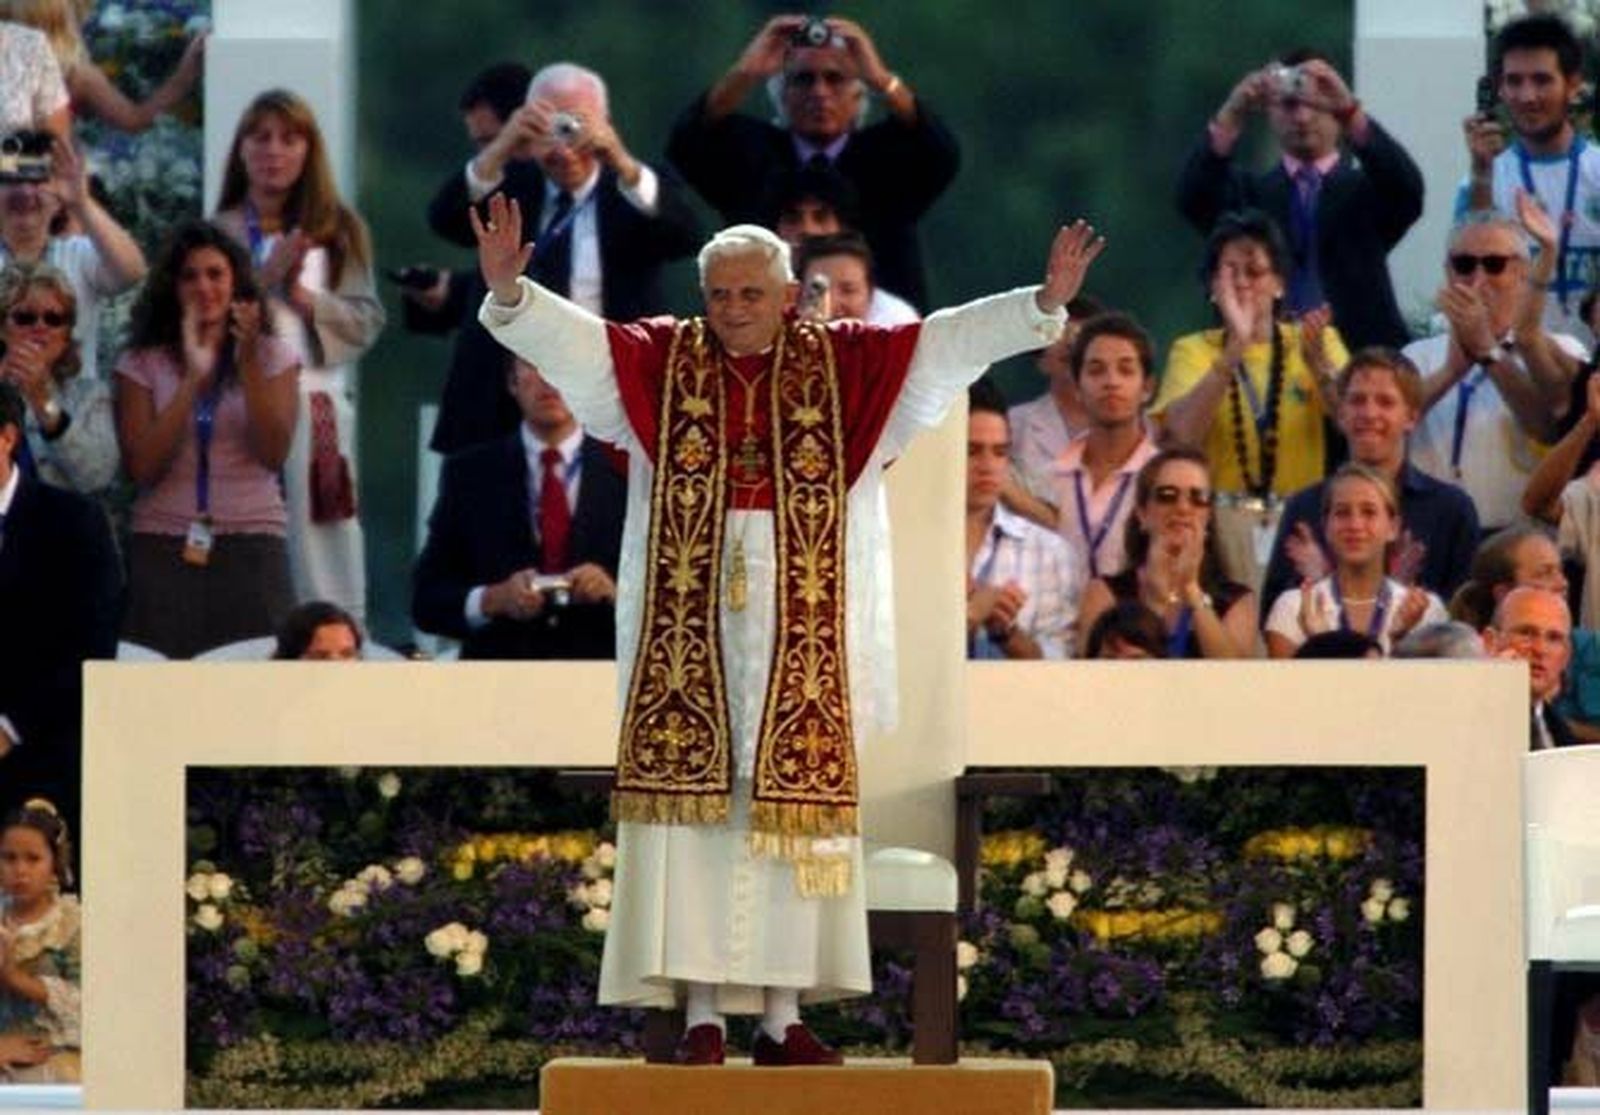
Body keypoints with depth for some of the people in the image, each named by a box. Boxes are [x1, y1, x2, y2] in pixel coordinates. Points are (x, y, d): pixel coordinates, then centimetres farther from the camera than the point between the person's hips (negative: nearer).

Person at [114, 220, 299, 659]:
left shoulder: (272, 356, 8)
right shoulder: (142, 363, 7)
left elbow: (274, 454, -5)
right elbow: (141, 467, -5)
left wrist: (248, 363, -13)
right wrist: (193, 380, -11)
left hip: (251, 545, 0)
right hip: (163, 548, 0)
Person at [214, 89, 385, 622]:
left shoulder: (339, 231, 10)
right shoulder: (216, 233, 8)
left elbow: (367, 323, 5)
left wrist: (302, 296, -7)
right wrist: (265, 277, -8)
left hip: (317, 406, 0)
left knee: (318, 554, -2)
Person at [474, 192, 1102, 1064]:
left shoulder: (842, 366, 6)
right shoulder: (660, 364, 5)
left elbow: (949, 341, 1)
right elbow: (568, 338, -6)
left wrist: (1042, 304, -11)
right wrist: (510, 294, -24)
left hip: (800, 638, 1)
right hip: (692, 629, 0)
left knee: (795, 813, 1)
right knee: (693, 811, -2)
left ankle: (782, 1017, 5)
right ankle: (702, 1015, 1)